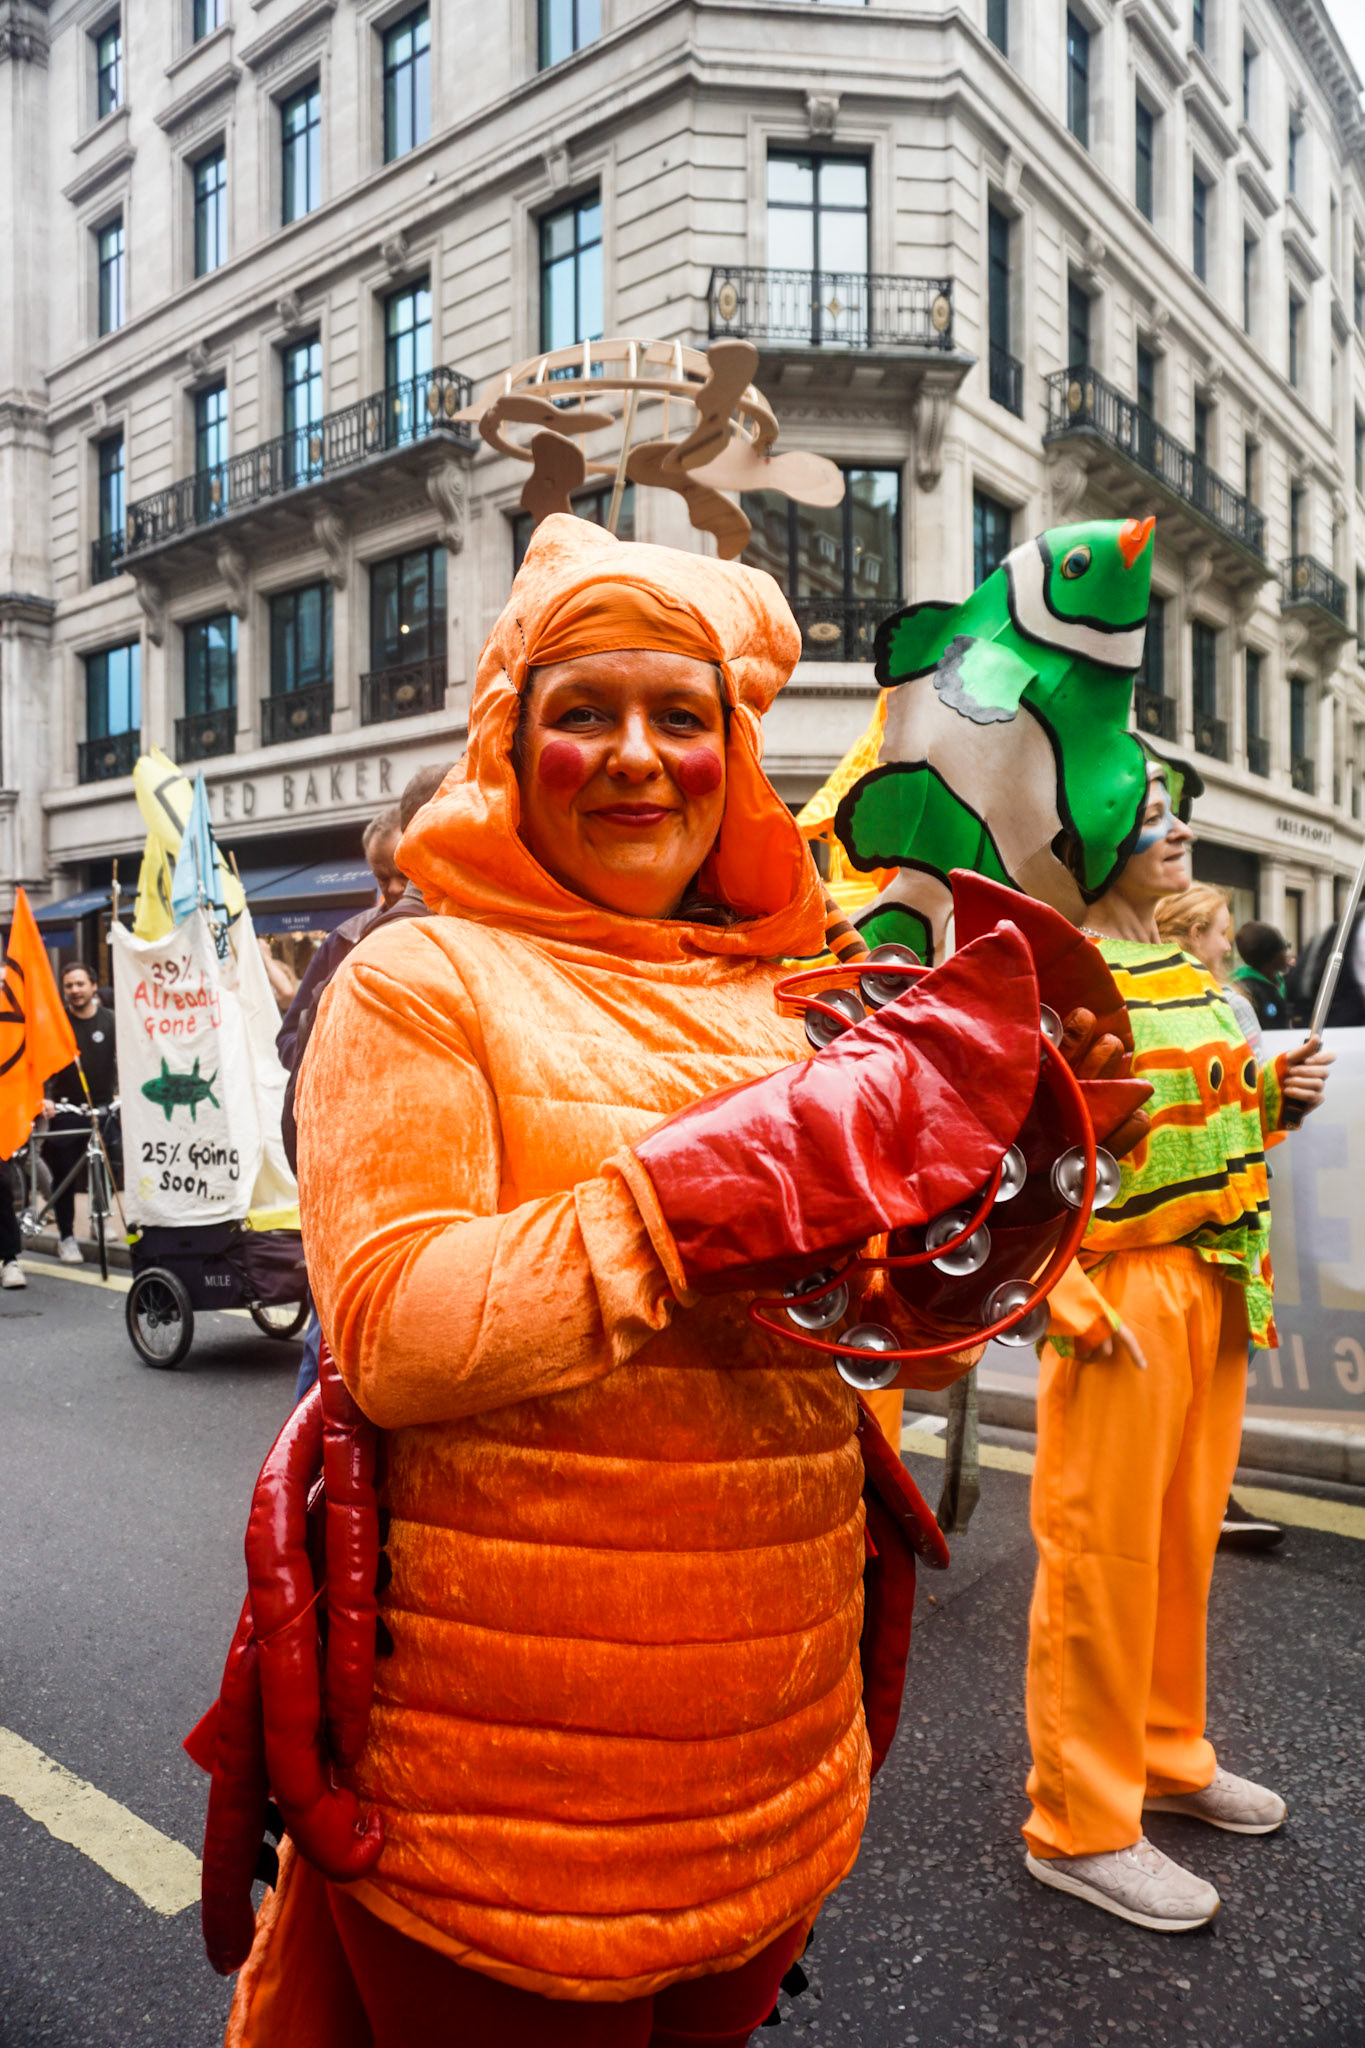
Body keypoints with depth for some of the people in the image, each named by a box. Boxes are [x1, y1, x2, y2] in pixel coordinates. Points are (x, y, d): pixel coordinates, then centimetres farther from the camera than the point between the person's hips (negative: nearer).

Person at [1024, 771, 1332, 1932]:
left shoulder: (1193, 969, 16)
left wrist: (1281, 1094, 6)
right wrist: (1060, 1293, -22)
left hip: (1217, 1284, 8)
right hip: (1120, 1289, -8)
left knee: (1185, 1541, 17)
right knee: (1103, 1555, 0)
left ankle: (1168, 1758, 36)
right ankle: (1082, 1828, 14)